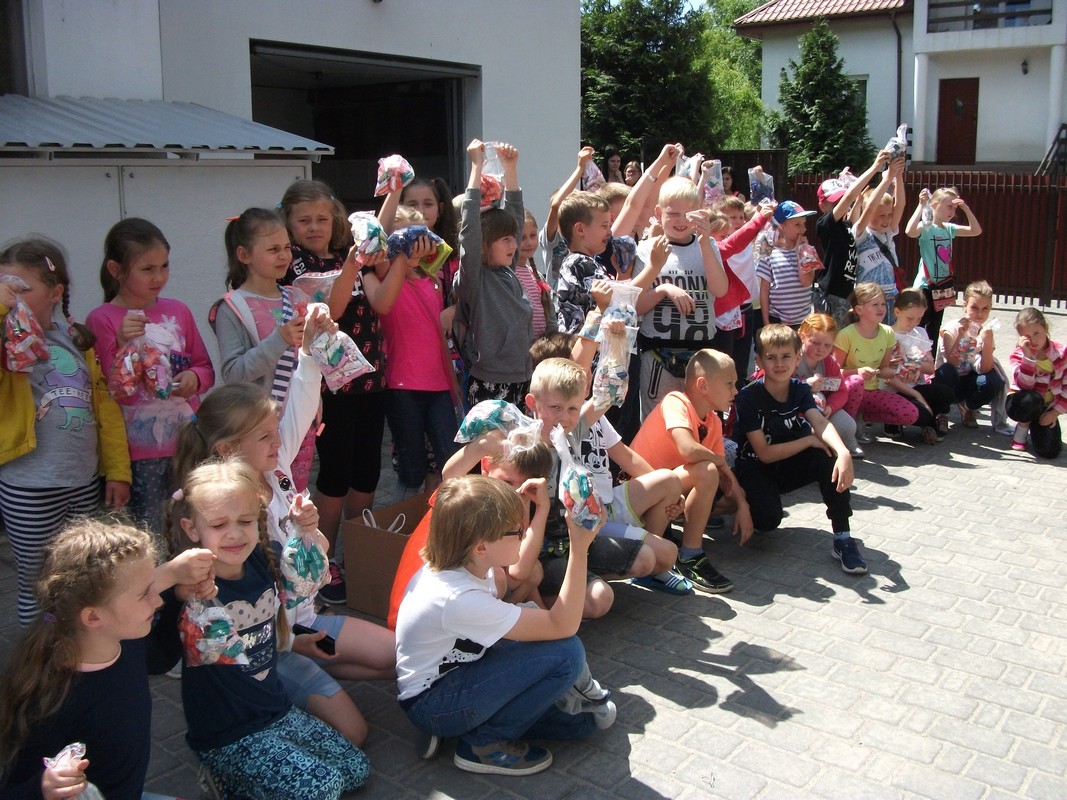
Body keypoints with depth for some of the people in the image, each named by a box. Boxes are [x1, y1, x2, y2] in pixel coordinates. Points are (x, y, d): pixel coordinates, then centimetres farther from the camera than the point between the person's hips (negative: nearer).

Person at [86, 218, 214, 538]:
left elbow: (205, 368, 13)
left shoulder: (178, 311, 6)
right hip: (139, 451, -3)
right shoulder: (101, 319, -6)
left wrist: (195, 378, -9)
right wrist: (122, 344, -23)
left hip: (187, 441, 4)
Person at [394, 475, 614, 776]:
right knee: (565, 652, -22)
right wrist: (579, 551, -34)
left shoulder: (458, 563, -10)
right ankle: (484, 743, -7)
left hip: (457, 667, 9)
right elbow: (562, 626, -30)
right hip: (430, 703, -9)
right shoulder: (460, 599, -34)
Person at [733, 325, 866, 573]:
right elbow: (765, 453, -21)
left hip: (789, 467, 5)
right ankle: (740, 499, 5)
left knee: (831, 457, -23)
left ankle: (842, 537, -16)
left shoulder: (800, 390, -5)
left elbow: (820, 423, -25)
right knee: (769, 518, -32)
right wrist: (809, 440, -21)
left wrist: (843, 452, -45)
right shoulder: (749, 397, -20)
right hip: (755, 469, -5)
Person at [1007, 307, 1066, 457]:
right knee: (1031, 400, -40)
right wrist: (1028, 356, -34)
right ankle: (1022, 427, -8)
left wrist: (1055, 412, -13)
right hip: (1021, 405, -2)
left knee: (1049, 451, -19)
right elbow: (1025, 386, -27)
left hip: (1046, 409, 2)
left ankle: (1034, 425, 14)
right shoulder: (1019, 354, -10)